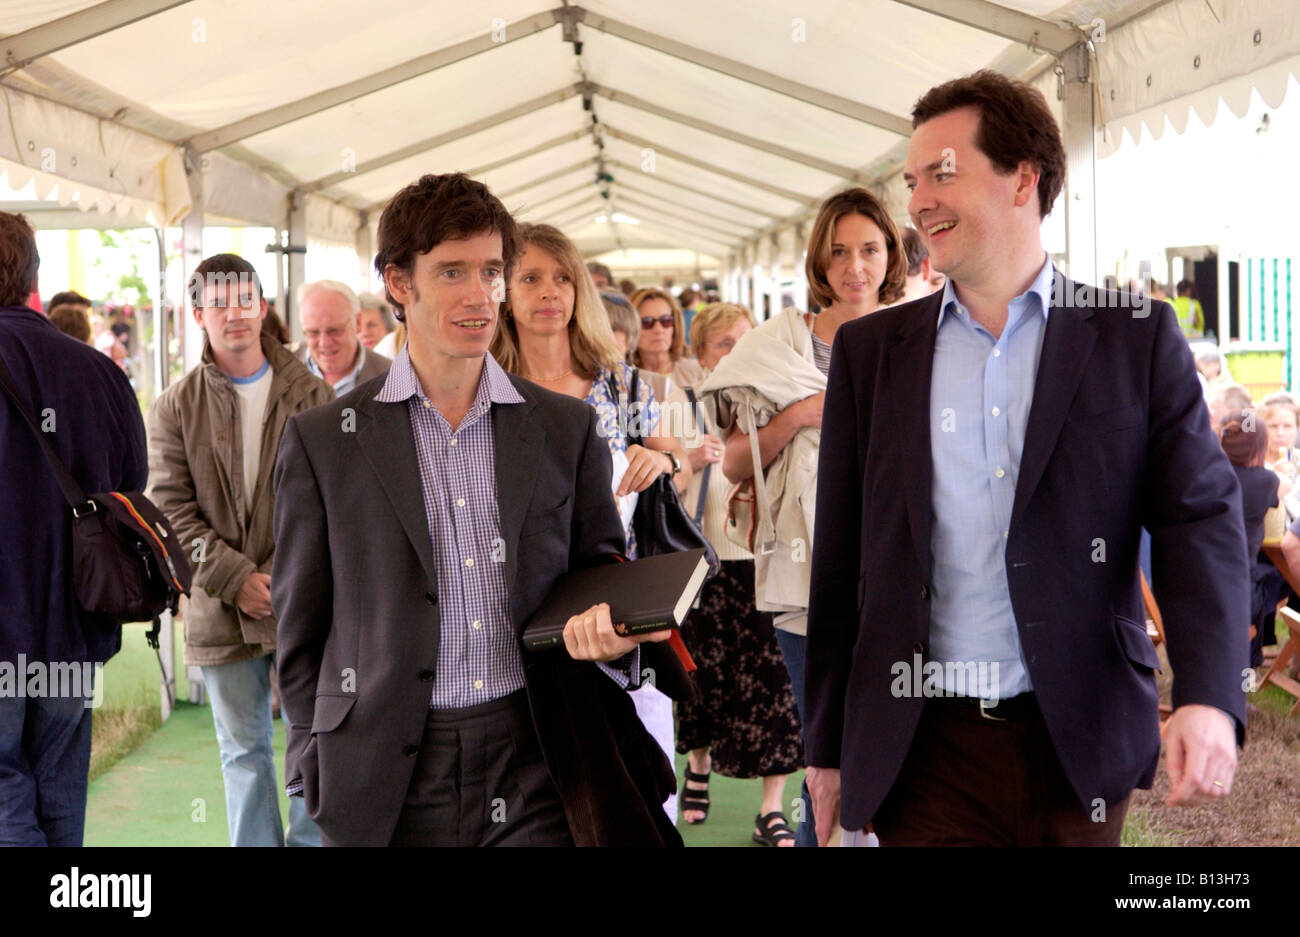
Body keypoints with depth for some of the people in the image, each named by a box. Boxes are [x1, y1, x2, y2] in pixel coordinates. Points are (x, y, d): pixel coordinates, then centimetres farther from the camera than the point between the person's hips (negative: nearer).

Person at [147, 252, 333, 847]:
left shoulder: (311, 396, 4)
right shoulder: (175, 408, 5)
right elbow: (171, 508, -1)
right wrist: (235, 578, -11)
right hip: (220, 606, 1)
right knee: (243, 750, 10)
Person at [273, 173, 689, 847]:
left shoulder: (567, 427, 7)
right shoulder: (322, 440, 2)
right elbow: (301, 628, 6)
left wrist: (615, 632, -10)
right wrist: (320, 776, 1)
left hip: (540, 769, 1)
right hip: (389, 785, -1)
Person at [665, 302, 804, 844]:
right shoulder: (682, 406, 3)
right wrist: (691, 462, -21)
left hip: (764, 556, 0)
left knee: (772, 678, -6)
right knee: (706, 673, 10)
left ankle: (772, 809, 1)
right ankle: (699, 768, 38)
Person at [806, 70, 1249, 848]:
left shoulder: (1136, 336, 2)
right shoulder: (870, 350, 7)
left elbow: (1203, 515, -5)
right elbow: (842, 562, 8)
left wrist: (1209, 697, -20)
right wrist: (828, 746, 8)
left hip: (1081, 743, 0)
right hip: (922, 748, 1)